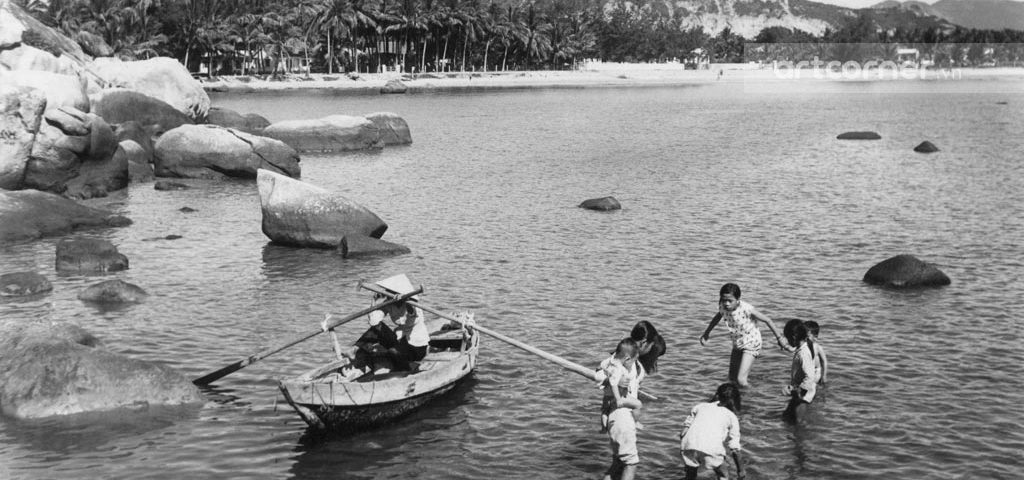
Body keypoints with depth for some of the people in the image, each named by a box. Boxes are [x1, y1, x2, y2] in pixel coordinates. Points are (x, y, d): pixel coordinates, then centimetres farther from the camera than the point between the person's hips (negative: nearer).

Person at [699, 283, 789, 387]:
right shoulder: (723, 307, -15)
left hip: (751, 344, -6)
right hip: (737, 343, 6)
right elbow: (718, 316, 11)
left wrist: (779, 339, -12)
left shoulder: (746, 309, -30)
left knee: (741, 380, -17)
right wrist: (707, 333, 20)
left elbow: (767, 320, -18)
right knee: (732, 378, 15)